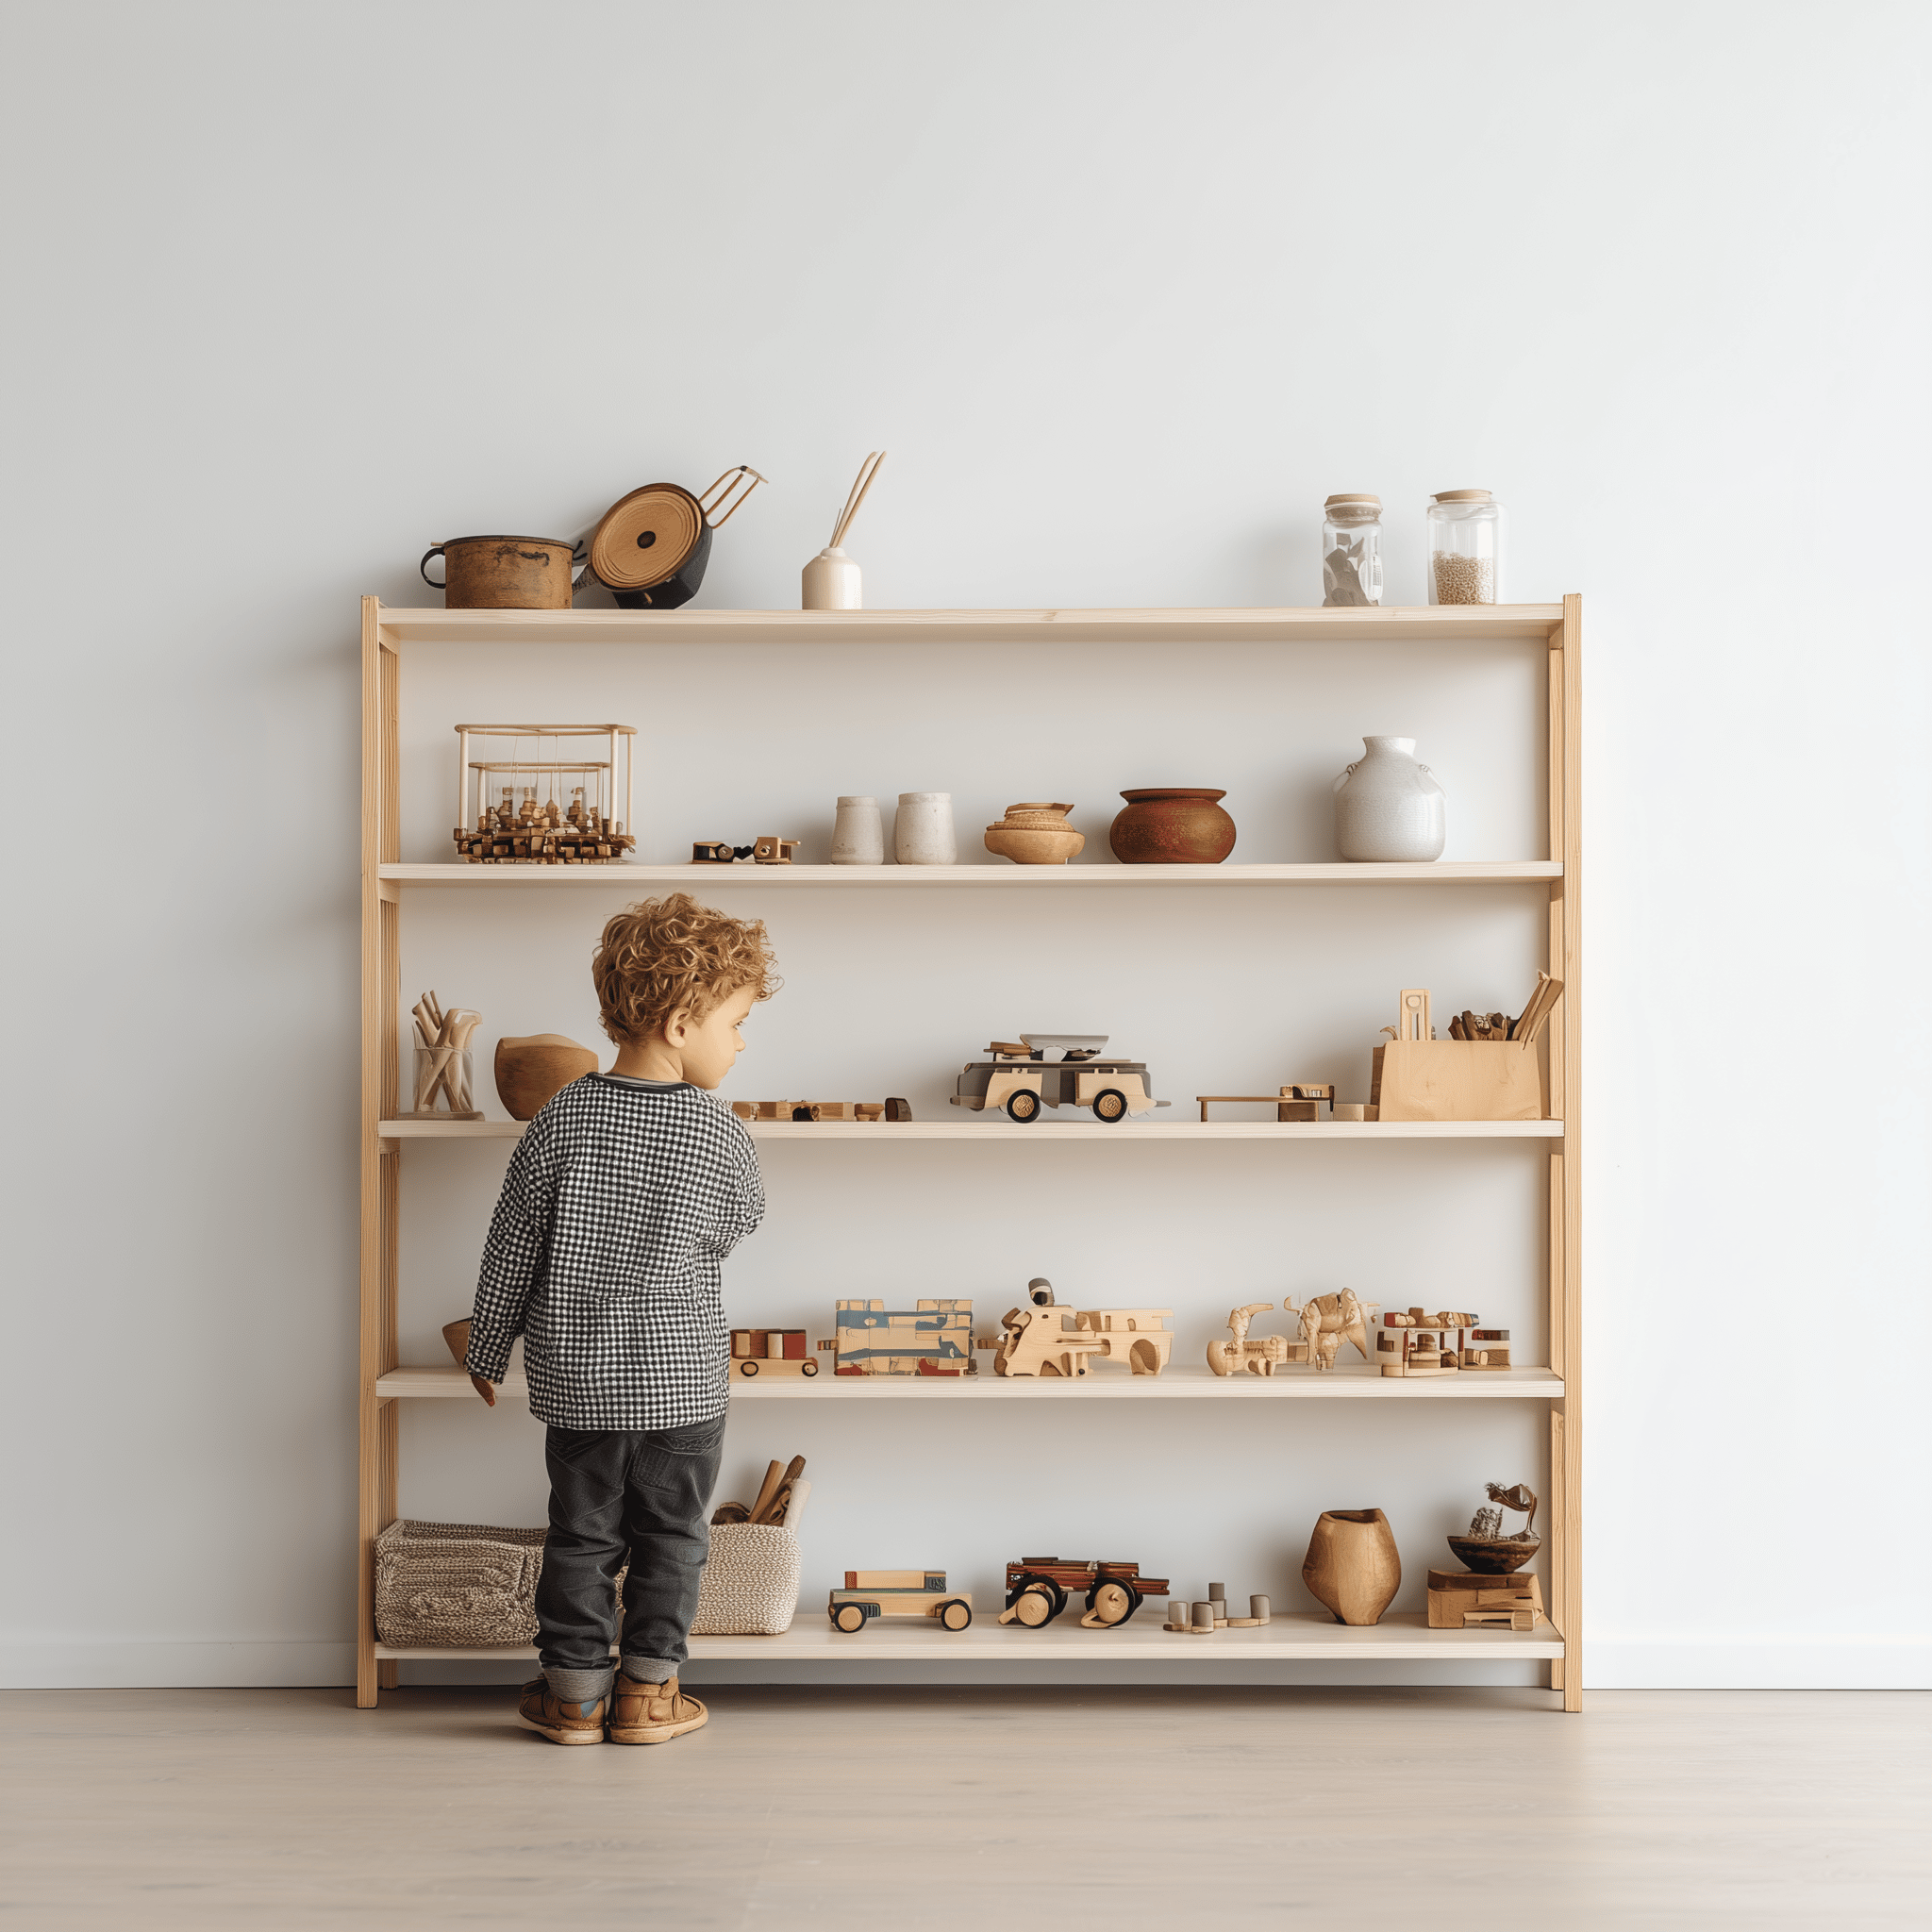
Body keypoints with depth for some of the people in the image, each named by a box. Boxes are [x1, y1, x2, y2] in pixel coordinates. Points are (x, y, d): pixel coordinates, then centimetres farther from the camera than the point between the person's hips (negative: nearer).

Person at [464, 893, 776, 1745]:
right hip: (683, 1378, -2)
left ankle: (575, 1691, 20)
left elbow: (511, 1249, -2)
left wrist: (488, 1349, 10)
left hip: (576, 1376, 2)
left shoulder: (559, 1122, -8)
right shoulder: (721, 1135, -13)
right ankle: (647, 1694, 18)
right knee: (671, 1537, 12)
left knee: (582, 1533, 12)